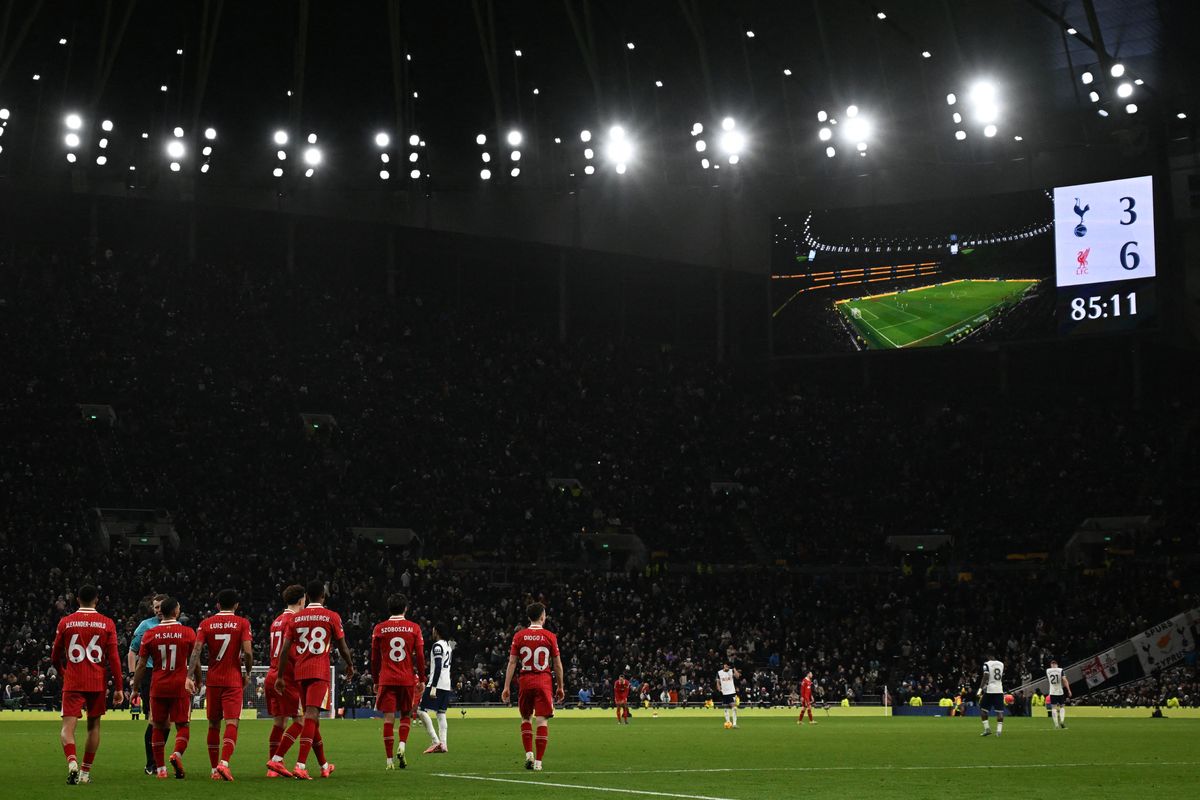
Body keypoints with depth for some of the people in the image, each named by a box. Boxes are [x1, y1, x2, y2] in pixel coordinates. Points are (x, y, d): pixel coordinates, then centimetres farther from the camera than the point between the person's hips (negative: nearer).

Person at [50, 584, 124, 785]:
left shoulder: (65, 622, 3)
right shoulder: (107, 623, 1)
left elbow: (55, 657, 10)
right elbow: (114, 658, -2)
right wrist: (118, 688, 2)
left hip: (72, 682, -1)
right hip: (97, 682, 1)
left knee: (68, 727, -5)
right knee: (94, 725, 15)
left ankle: (72, 763, -31)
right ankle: (86, 772, 18)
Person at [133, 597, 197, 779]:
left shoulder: (150, 634, 0)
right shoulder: (187, 633, -3)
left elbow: (141, 665, 2)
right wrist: (196, 682, 18)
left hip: (158, 686, 2)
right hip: (180, 686, -2)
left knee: (158, 726, 11)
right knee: (182, 725, 7)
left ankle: (160, 768, 10)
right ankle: (177, 754, -19)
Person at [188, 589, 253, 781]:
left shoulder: (206, 624, 5)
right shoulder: (242, 623, -1)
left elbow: (196, 650, -6)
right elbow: (247, 651, -10)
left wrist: (192, 676, -6)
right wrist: (248, 673, 4)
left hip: (213, 680, 3)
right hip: (234, 680, -3)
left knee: (213, 725, 13)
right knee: (232, 723, -8)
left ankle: (214, 769, 17)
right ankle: (224, 763, -28)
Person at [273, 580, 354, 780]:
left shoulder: (295, 618, 9)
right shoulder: (331, 617, 0)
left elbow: (284, 649, 5)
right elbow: (342, 646, 6)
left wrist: (280, 677, 9)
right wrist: (350, 665, 24)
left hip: (300, 673, 4)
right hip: (320, 672, -4)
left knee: (312, 717, 14)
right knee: (312, 716, -12)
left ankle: (324, 765, 26)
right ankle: (300, 765, -25)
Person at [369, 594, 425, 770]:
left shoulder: (379, 629, 3)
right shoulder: (414, 628, 2)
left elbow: (375, 658, 8)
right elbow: (420, 656, 1)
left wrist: (375, 681, 16)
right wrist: (421, 679, 9)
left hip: (386, 680, 0)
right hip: (407, 679, 0)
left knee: (389, 718, 0)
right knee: (406, 715, 16)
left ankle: (389, 760, -2)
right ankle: (401, 746, -6)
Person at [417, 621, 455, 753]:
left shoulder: (437, 645, -12)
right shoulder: (449, 645, 16)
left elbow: (438, 667, -20)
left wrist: (433, 687, -23)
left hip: (437, 684, -9)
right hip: (447, 685, 9)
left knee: (421, 710, -7)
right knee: (441, 713, 9)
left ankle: (436, 741, -14)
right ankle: (443, 744, 2)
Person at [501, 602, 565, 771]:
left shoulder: (519, 636, 3)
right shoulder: (550, 637, 0)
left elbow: (512, 663, 1)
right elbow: (557, 665, 3)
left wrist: (507, 687, 4)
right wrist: (561, 687, 13)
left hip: (525, 681, 2)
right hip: (543, 681, -2)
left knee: (526, 718, 18)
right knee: (542, 720, -2)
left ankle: (529, 753, 7)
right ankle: (538, 761, -6)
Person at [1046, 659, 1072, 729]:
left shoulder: (1047, 671, 4)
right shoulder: (1060, 670, -3)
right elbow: (1065, 680, -10)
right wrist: (1069, 690, -8)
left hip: (1052, 692, 1)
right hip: (1060, 692, -1)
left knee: (1054, 708, 1)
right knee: (1062, 706, 12)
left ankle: (1056, 724, -9)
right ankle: (1062, 721, -9)